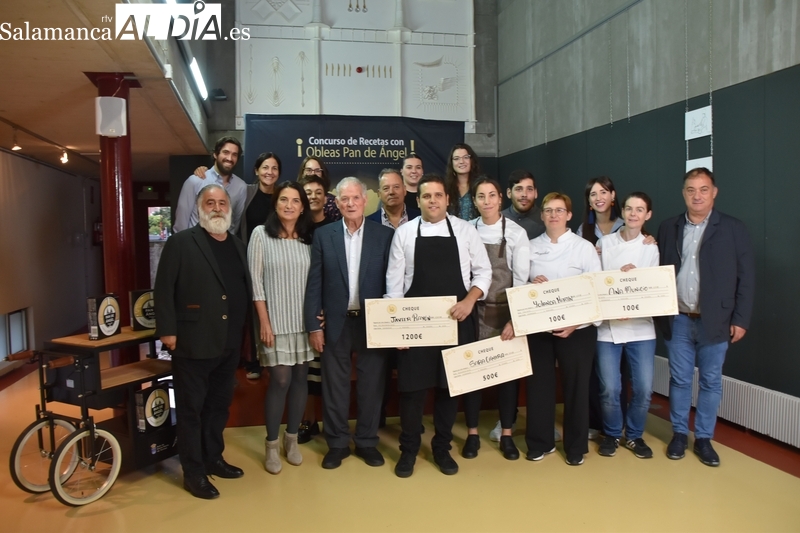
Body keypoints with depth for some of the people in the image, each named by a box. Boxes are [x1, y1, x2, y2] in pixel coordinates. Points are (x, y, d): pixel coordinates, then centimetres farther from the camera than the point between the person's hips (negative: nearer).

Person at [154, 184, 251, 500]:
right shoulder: (181, 243, -5)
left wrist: (245, 332, 9)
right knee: (191, 408, 5)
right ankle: (193, 473, 17)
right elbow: (164, 289, -8)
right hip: (193, 342, -6)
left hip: (229, 344, 6)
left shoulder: (238, 247, 13)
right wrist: (167, 331, -14)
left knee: (219, 404, 17)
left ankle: (213, 459, 33)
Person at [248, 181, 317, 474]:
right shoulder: (261, 234, -4)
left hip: (304, 321, 4)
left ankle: (292, 439, 25)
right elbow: (255, 280, -6)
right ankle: (272, 445, 15)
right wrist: (264, 321, -10)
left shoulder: (309, 238, 6)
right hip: (275, 321, -3)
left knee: (300, 378, 8)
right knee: (280, 380, -3)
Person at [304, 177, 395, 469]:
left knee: (371, 385, 10)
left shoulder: (385, 235, 0)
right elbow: (314, 284, 0)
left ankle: (367, 442, 27)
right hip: (336, 323, 0)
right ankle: (337, 443, 26)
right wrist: (313, 326, -3)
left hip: (373, 322, 0)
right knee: (334, 386, 9)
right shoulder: (323, 235, 1)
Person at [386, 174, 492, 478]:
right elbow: (394, 280, 2)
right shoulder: (404, 233, 2)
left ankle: (442, 447, 30)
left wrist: (470, 300, -14)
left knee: (450, 385, 11)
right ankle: (409, 449, 24)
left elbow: (483, 270, 3)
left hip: (456, 321, 1)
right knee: (412, 386, 5)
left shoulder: (465, 230, 2)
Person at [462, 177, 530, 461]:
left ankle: (506, 435, 22)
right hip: (474, 310, 1)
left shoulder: (516, 233, -4)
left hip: (505, 312, -1)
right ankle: (472, 434, 20)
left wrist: (514, 319, -11)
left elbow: (521, 278, -6)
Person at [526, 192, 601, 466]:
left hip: (576, 328, -2)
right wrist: (532, 286, -16)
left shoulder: (584, 247, -2)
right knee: (539, 384, 9)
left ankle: (576, 446, 25)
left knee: (576, 387, 8)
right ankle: (540, 442, 26)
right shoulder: (531, 248, 5)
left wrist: (574, 324, -15)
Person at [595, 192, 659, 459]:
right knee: (609, 389, -3)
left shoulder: (651, 249, 7)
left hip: (641, 327, 2)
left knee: (644, 389, 1)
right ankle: (611, 434, 23)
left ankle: (634, 435, 25)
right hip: (608, 326, -1)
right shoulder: (604, 243, 4)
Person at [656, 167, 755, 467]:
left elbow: (746, 277, -2)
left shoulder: (733, 229, -1)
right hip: (678, 321, 2)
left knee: (710, 382, 8)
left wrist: (741, 319, -6)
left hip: (715, 321, -1)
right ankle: (679, 434, 24)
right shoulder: (669, 228, 5)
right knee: (679, 380, 10)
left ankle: (704, 438, 22)